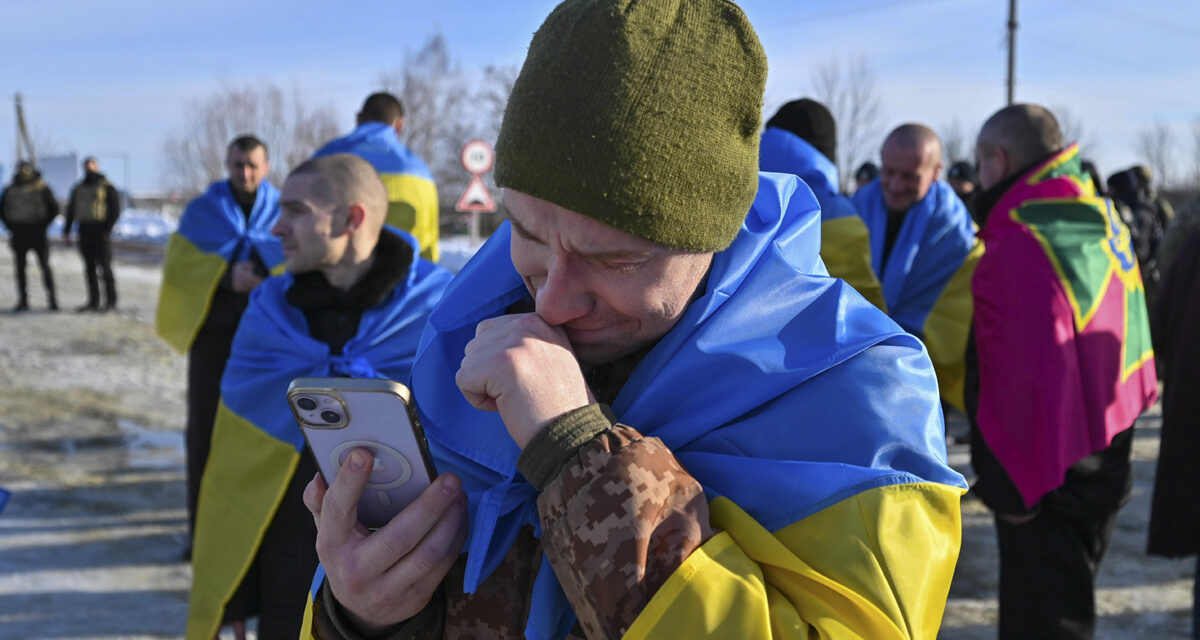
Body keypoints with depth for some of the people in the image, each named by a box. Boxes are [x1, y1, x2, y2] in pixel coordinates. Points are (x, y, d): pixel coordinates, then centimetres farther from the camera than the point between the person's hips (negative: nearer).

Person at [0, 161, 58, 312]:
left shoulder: (41, 188, 0)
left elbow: (54, 208, 2)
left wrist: (43, 225, -3)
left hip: (37, 232, -3)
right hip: (18, 233, 3)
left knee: (44, 266, -6)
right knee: (20, 267, 4)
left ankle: (52, 299, -4)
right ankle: (23, 300, 8)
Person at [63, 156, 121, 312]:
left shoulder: (106, 187, -1)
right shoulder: (79, 188, 16)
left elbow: (116, 209, -5)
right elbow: (71, 210, 21)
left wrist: (107, 228, -14)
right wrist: (67, 230, 13)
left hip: (100, 231, -6)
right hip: (85, 231, 6)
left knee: (105, 267, -6)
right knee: (90, 268, 7)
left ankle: (111, 301, -2)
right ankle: (93, 300, 12)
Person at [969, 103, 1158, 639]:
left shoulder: (1020, 243, -23)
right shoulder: (1104, 220, 7)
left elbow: (1027, 376, -26)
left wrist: (1011, 488, -18)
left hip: (1044, 490, -9)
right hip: (1104, 467, 9)